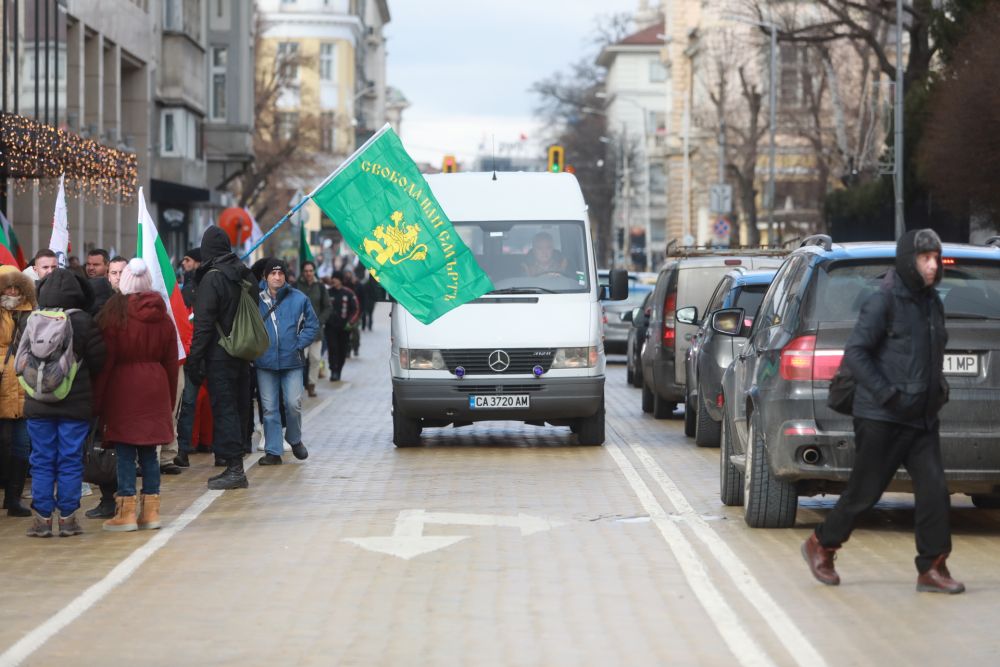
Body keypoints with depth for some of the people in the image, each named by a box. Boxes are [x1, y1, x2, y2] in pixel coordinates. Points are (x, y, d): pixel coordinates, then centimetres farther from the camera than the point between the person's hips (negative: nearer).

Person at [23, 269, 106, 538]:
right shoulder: (84, 323, -11)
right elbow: (99, 362, -5)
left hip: (38, 404, 1)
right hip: (76, 403, -1)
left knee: (42, 461, 8)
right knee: (70, 461, 6)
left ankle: (42, 518, 8)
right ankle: (67, 518, 7)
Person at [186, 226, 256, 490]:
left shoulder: (212, 278, -13)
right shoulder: (246, 275, 9)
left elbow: (203, 323, -15)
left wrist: (194, 360, -12)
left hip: (220, 357, -7)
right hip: (243, 356, 7)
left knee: (224, 409, -5)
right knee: (239, 409, 12)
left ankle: (234, 468, -7)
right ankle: (235, 469, 16)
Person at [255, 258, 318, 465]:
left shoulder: (299, 299, 1)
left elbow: (312, 325, 6)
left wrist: (299, 345, -3)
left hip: (292, 362, -1)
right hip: (265, 363, 1)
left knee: (293, 404, -5)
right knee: (269, 408, 3)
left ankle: (294, 439, 22)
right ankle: (273, 451, 10)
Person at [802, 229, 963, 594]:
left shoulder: (931, 303, 13)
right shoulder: (884, 302, -12)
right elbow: (855, 353, -16)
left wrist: (939, 387, 11)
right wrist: (887, 394, -21)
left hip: (922, 420, 7)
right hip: (881, 421, -7)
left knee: (934, 490, -5)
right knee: (864, 492, 2)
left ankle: (932, 569, -1)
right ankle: (821, 545, 23)